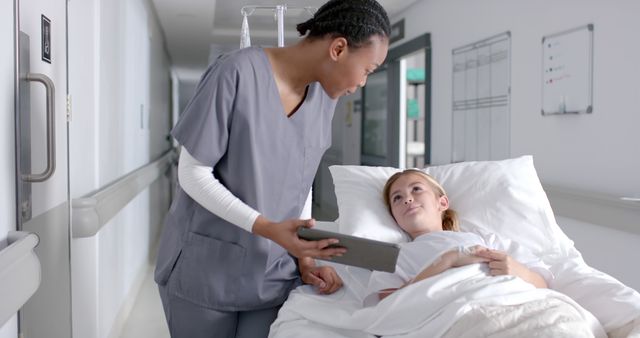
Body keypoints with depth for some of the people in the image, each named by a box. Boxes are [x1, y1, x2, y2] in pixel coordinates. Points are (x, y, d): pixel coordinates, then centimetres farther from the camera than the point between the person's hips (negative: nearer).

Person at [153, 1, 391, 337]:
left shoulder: (324, 98, 2)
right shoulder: (237, 72, -18)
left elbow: (298, 185, 9)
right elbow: (192, 174, -16)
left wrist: (302, 256, -2)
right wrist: (266, 228, -25)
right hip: (205, 269, -4)